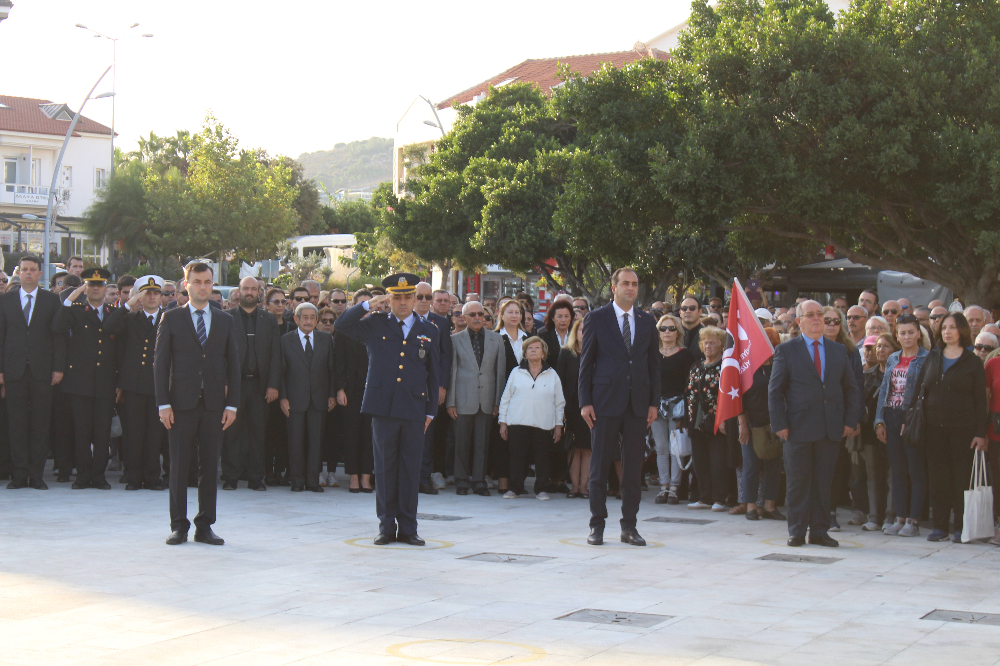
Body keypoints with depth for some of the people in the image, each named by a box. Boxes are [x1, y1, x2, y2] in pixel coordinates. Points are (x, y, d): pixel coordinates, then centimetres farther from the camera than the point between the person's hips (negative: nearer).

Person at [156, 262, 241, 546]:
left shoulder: (225, 321, 11)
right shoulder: (171, 318, 5)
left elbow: (233, 365, 10)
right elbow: (160, 363, 2)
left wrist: (232, 404, 2)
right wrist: (163, 403, -6)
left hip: (214, 403, 2)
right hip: (181, 403, -2)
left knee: (210, 467, 4)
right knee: (179, 466, 0)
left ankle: (205, 526, 11)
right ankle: (179, 525, 8)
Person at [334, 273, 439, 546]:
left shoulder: (428, 331, 11)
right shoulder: (375, 325, 8)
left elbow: (433, 374, 13)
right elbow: (342, 325, 0)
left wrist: (431, 411, 10)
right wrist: (368, 304, -5)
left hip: (414, 409, 1)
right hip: (383, 407, -1)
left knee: (411, 468, 4)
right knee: (385, 467, 3)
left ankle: (407, 528, 10)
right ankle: (386, 526, 10)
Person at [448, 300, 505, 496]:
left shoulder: (496, 339, 8)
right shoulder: (456, 339, 4)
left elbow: (500, 371, 8)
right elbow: (451, 371, 3)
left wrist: (498, 401, 4)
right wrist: (450, 402, -1)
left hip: (487, 400, 1)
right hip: (463, 399, -1)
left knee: (482, 443, 3)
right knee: (462, 442, 2)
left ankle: (479, 481, 11)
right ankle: (461, 481, 12)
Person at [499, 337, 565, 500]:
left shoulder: (552, 375, 10)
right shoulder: (516, 373, 10)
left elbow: (559, 402, 12)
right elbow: (505, 398, 11)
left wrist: (558, 425, 7)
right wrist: (503, 422, 5)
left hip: (543, 424, 0)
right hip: (517, 423, 0)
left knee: (542, 457, 0)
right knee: (517, 456, 0)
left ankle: (540, 489, 10)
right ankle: (515, 488, 10)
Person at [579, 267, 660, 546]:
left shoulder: (647, 321, 11)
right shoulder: (597, 318, 1)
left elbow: (654, 364, 12)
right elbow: (586, 362, 0)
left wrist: (654, 402, 5)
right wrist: (585, 402, -7)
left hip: (637, 403, 3)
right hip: (605, 401, -3)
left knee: (634, 467, 5)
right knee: (600, 465, 1)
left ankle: (629, 526, 13)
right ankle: (597, 526, 8)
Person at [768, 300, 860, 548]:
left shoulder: (839, 351, 13)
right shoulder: (786, 350, 2)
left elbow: (850, 388, 14)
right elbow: (775, 390, 0)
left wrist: (850, 421, 3)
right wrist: (779, 424, -8)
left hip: (831, 428, 3)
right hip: (799, 428, -3)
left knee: (824, 482, 7)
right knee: (797, 483, 2)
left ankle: (819, 531, 14)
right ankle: (797, 532, 11)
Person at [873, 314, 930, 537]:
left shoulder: (926, 359, -4)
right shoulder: (892, 359, 14)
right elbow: (884, 390, 13)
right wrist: (879, 421, 5)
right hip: (892, 418, 6)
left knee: (916, 470, -1)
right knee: (897, 470, 9)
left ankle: (913, 521, 2)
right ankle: (900, 518, 14)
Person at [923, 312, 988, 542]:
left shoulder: (973, 363, 0)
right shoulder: (932, 360, 11)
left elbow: (980, 400, -2)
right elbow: (925, 393, 13)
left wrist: (980, 433, -8)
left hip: (963, 428, -3)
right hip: (935, 428, 3)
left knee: (962, 478, -1)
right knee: (938, 478, 3)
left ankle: (961, 527, 5)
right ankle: (940, 525, 9)